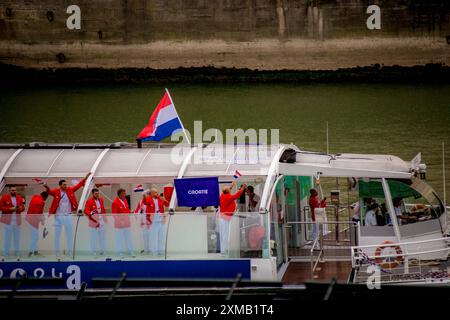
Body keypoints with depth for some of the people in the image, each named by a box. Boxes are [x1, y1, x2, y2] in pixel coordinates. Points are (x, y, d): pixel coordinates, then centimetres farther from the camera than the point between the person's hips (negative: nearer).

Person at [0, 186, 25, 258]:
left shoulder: (19, 198, 8)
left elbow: (23, 207, 11)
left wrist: (20, 208, -13)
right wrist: (10, 209, -16)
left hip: (17, 219, 3)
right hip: (8, 219, -3)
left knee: (17, 237, 8)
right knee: (7, 237, 0)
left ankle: (16, 252, 16)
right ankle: (6, 253, 6)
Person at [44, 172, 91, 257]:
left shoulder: (70, 190, 2)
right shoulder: (56, 192, -8)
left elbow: (78, 186, 5)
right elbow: (50, 192, -24)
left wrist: (85, 178, -2)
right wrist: (47, 187, -46)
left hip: (68, 216, 3)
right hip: (58, 216, -3)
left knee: (69, 234, 11)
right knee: (57, 235, 5)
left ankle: (69, 251, 22)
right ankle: (57, 251, 13)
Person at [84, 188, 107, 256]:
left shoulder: (101, 200, 10)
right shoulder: (89, 201, -11)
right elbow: (86, 210, -20)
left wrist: (105, 218, 15)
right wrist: (90, 213, -40)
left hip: (101, 220, 6)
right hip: (94, 220, -6)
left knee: (102, 236, 12)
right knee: (93, 236, -3)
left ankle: (102, 250, 22)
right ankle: (93, 251, 5)